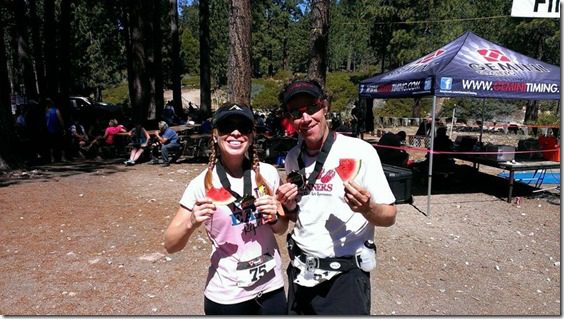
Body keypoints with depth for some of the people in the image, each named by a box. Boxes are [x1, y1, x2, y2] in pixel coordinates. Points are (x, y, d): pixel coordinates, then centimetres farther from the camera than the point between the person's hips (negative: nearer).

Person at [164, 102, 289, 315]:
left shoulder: (267, 173, -6)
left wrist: (274, 218, -15)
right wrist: (192, 223, -27)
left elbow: (282, 228, 6)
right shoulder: (203, 184, -14)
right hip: (226, 296, -2)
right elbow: (170, 245, -8)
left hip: (271, 287, 3)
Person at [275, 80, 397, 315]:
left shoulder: (360, 151, -14)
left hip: (344, 276, -5)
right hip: (300, 273, 5)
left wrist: (367, 208, -29)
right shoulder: (292, 158, 3)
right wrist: (289, 207, -6)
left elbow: (389, 216, -9)